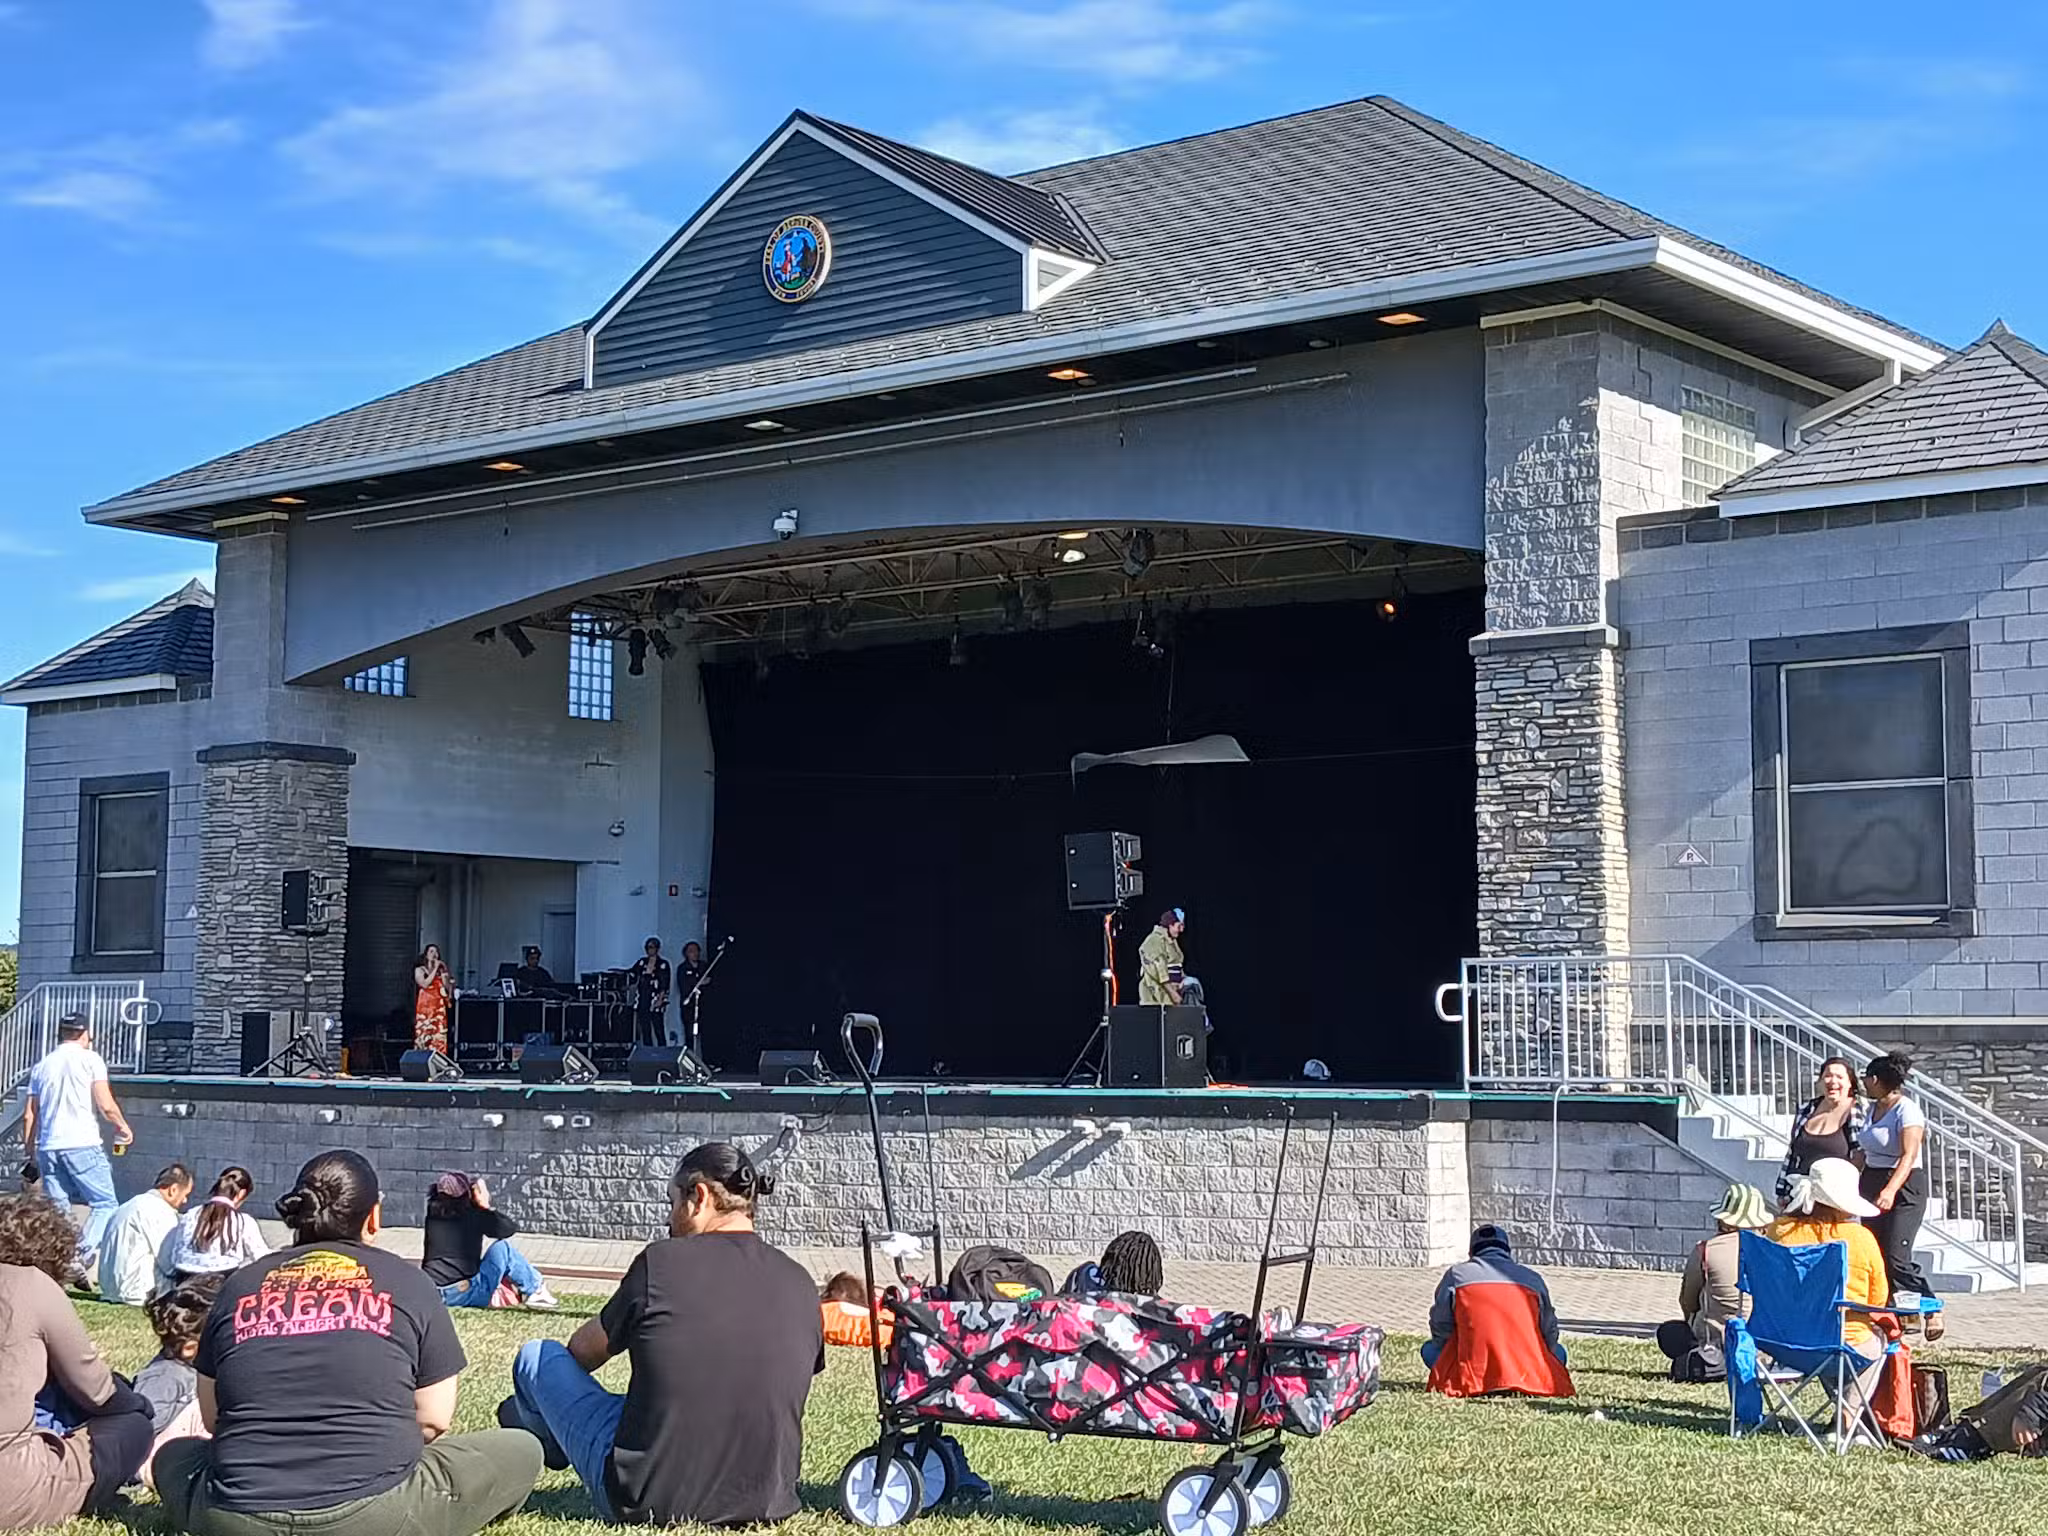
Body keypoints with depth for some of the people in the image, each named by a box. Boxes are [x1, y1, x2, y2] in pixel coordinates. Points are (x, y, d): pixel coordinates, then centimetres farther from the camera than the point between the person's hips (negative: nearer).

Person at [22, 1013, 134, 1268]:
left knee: (57, 1210, 9)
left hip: (48, 1148, 5)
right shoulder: (89, 1059, 1)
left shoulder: (42, 1066, 15)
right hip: (82, 1145, -5)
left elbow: (29, 1115, 14)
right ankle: (83, 1253, -20)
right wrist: (122, 1127, 11)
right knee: (105, 1204, -1)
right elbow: (106, 1106, -7)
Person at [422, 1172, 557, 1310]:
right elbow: (511, 1228, -1)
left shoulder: (434, 1212, 9)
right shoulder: (473, 1216, -6)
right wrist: (486, 1207, 9)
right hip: (462, 1294, -6)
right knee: (503, 1248, 3)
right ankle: (536, 1291, 11)